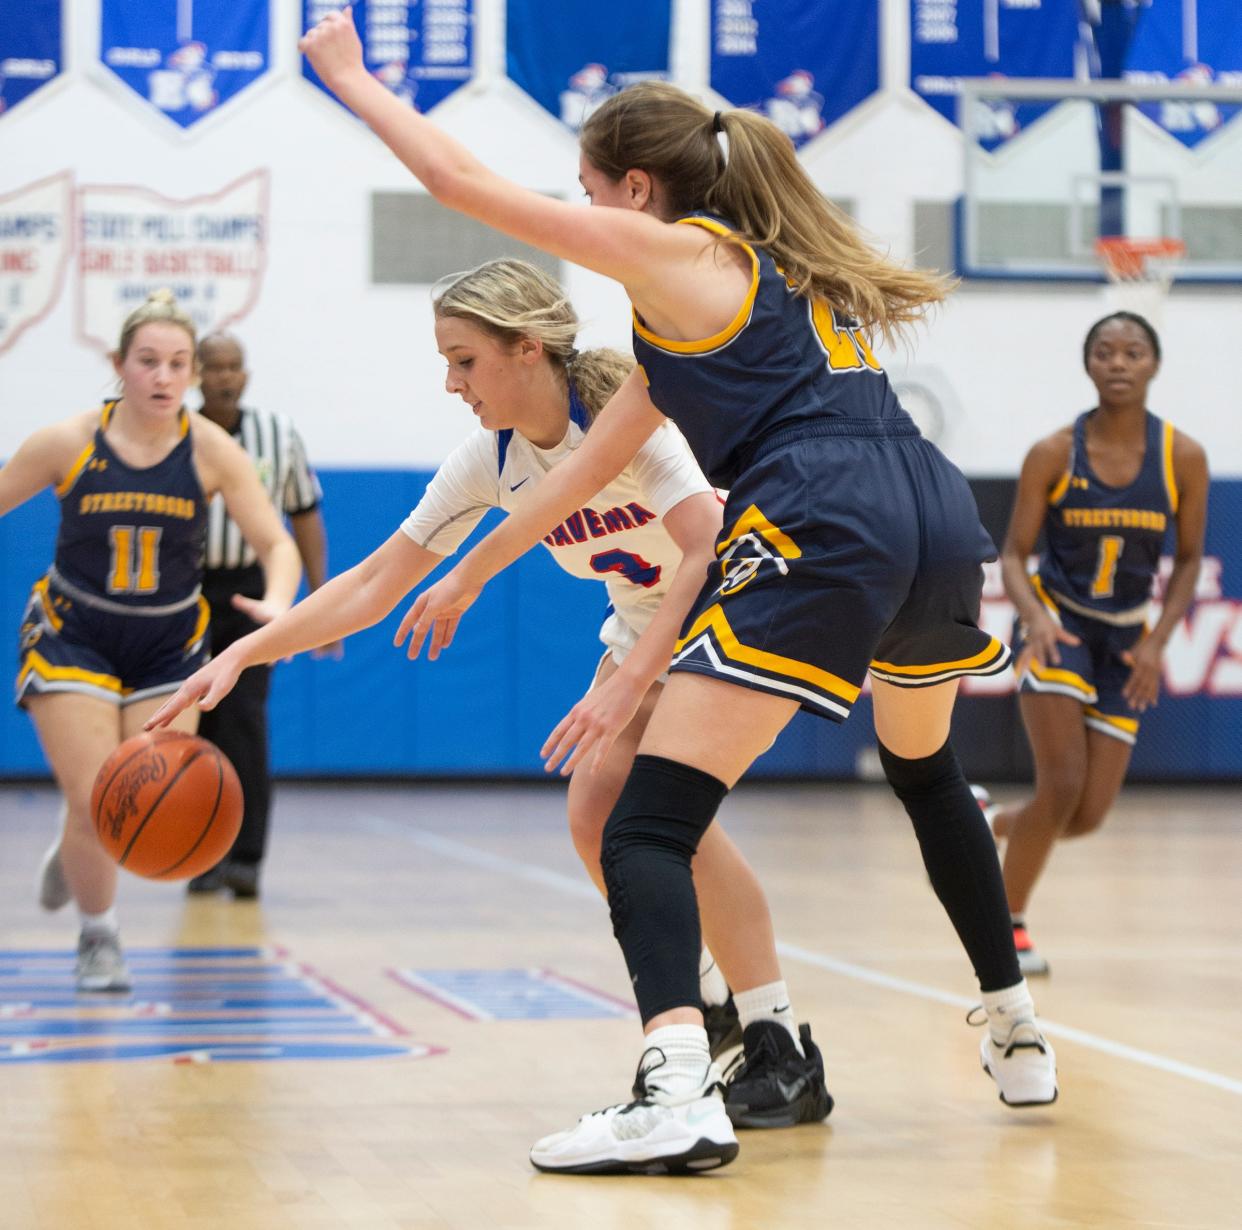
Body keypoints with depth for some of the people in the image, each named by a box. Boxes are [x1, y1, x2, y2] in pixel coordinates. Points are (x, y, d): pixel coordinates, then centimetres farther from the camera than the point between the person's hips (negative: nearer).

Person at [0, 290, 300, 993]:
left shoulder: (210, 450, -10)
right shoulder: (68, 444, -12)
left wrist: (278, 603, -30)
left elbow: (277, 543, -10)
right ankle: (99, 935, 19)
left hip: (168, 647, 2)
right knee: (96, 805, -10)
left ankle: (77, 852, 31)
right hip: (73, 637, -2)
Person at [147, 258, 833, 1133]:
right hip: (647, 626, 7)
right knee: (597, 812, -7)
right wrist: (245, 653, -17)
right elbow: (375, 584, -7)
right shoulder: (491, 460, -9)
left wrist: (631, 681, -49)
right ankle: (706, 1005, 16)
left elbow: (708, 549, -40)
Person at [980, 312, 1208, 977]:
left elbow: (1189, 557, 2)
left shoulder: (1183, 457, -8)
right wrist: (1034, 614, -27)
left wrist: (1157, 641, -10)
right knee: (1062, 787, -16)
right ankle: (1009, 923, 5)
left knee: (1089, 816, 0)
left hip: (1125, 638, 3)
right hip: (1058, 623, -3)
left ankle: (984, 824, 30)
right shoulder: (1054, 454, -12)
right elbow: (1012, 554, -7)